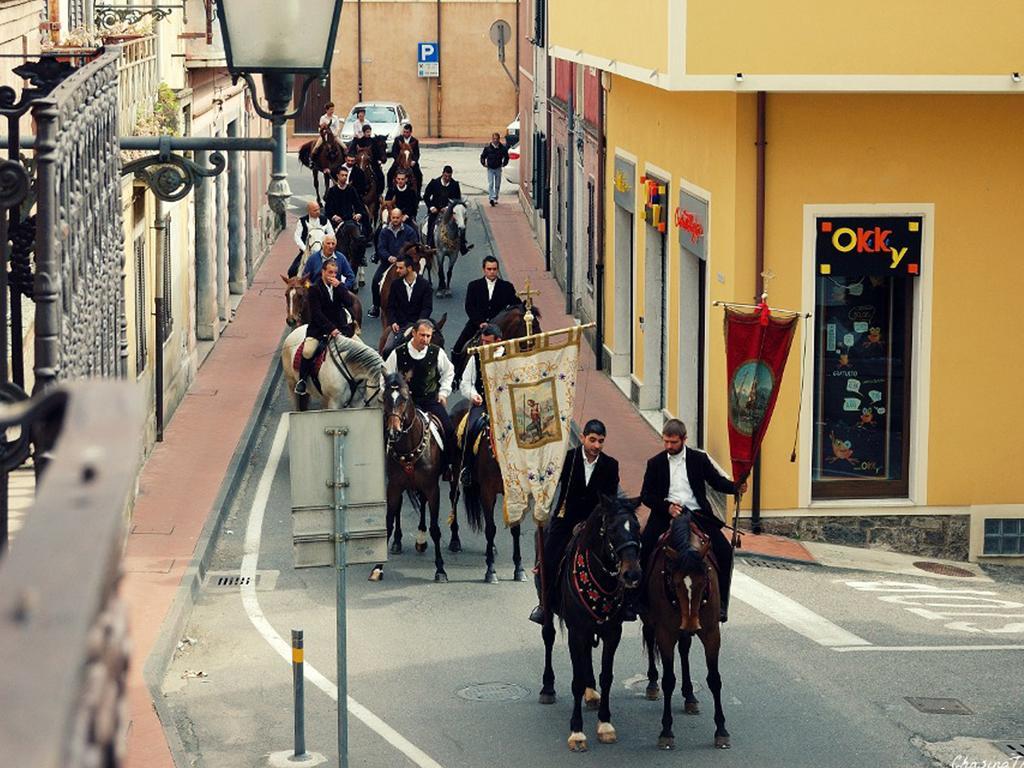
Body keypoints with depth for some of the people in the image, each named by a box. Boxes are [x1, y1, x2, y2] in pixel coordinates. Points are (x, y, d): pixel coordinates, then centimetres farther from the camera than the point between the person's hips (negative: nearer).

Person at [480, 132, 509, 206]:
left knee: (497, 185, 9)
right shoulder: (487, 148, -5)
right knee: (490, 184, -12)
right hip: (490, 169, -2)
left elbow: (506, 157, 13)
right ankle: (491, 198, -20)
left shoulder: (503, 148, -3)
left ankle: (495, 199, 21)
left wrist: (504, 164, 4)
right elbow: (482, 156, 8)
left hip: (498, 169, 2)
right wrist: (484, 163, -2)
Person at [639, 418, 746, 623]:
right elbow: (646, 495, 6)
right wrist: (667, 507, -11)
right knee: (641, 548, -22)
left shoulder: (699, 459, 9)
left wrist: (736, 487, -11)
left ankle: (720, 603, -6)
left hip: (696, 514, 0)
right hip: (665, 514, 0)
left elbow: (717, 481, 10)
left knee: (724, 550, -17)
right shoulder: (655, 463, 9)